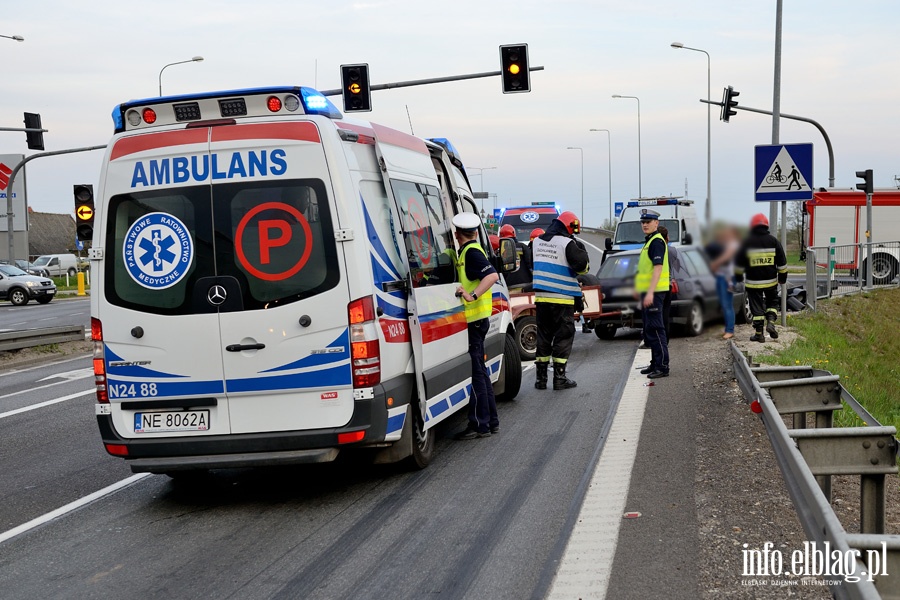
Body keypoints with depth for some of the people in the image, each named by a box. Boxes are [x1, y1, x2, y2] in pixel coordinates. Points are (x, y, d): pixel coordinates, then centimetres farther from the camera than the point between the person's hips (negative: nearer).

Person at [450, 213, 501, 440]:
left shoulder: (471, 252, -14)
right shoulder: (471, 251, 16)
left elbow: (492, 275, -27)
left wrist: (473, 295, -34)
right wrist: (468, 292, 7)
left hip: (474, 320, -10)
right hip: (476, 319, 10)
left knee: (475, 372, -6)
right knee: (479, 371, 16)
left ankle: (480, 424, -3)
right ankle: (491, 421, 23)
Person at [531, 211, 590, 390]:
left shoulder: (537, 241, 11)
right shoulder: (567, 243, -12)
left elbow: (530, 265, 24)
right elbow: (582, 266, -12)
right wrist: (581, 249, 3)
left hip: (541, 298, 6)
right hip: (562, 299, -6)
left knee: (543, 336, 12)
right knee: (563, 337, 2)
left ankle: (540, 377, 12)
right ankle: (559, 378, 0)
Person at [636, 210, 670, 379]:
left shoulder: (657, 241, -13)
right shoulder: (648, 242, 18)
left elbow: (658, 267, -22)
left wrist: (650, 292, -27)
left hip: (654, 292, -11)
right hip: (647, 292, 11)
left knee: (655, 329, -11)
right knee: (649, 330, 15)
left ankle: (662, 367, -10)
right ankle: (655, 364, 23)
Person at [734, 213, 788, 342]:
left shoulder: (747, 242, -5)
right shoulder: (774, 241, 0)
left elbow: (739, 262, 2)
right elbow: (782, 262, 4)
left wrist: (738, 275, 17)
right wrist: (783, 276, 16)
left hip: (753, 282, -1)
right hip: (771, 281, 2)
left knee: (757, 307, 4)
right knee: (772, 302, 20)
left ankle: (759, 334, 5)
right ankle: (771, 322, -1)